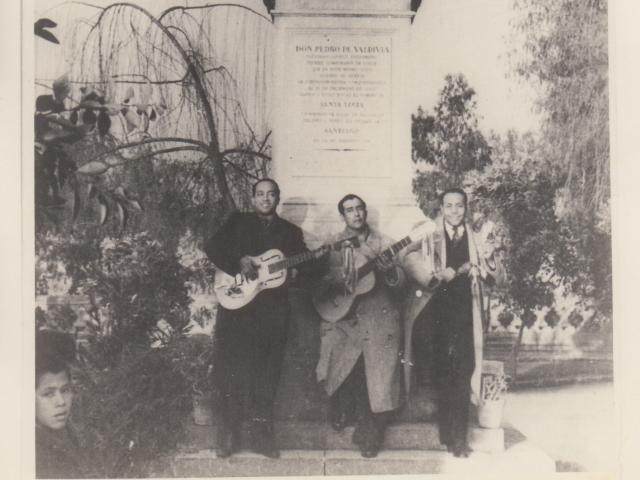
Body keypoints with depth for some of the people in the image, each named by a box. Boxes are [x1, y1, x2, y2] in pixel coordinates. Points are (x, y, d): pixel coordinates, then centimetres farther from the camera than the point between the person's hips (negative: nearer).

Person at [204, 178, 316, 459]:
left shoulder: (291, 231, 19)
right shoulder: (238, 223, 15)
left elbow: (306, 266, 11)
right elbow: (212, 247, 4)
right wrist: (239, 261, -12)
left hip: (273, 306, 1)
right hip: (237, 301, -1)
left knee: (266, 373, 1)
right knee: (231, 367, -5)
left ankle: (261, 435, 9)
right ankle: (229, 434, 4)